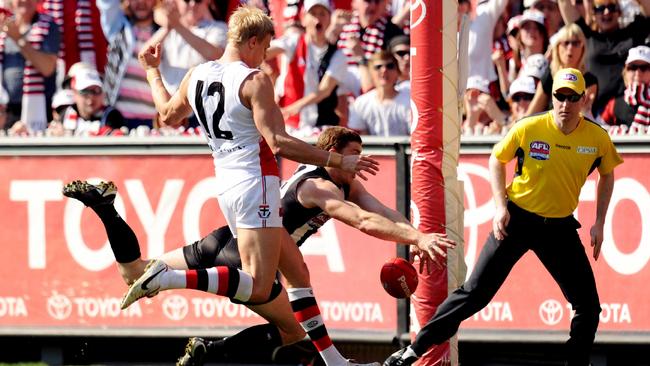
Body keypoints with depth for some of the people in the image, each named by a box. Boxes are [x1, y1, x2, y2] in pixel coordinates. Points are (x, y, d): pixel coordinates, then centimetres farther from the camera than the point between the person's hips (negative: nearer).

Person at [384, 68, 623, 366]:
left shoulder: (597, 138, -8)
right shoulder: (528, 129, -14)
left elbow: (607, 175, 12)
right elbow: (497, 160, 3)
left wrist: (599, 223, 5)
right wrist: (500, 205, -8)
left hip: (560, 227, 2)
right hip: (516, 219, -2)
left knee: (588, 305, -1)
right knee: (476, 291, -5)